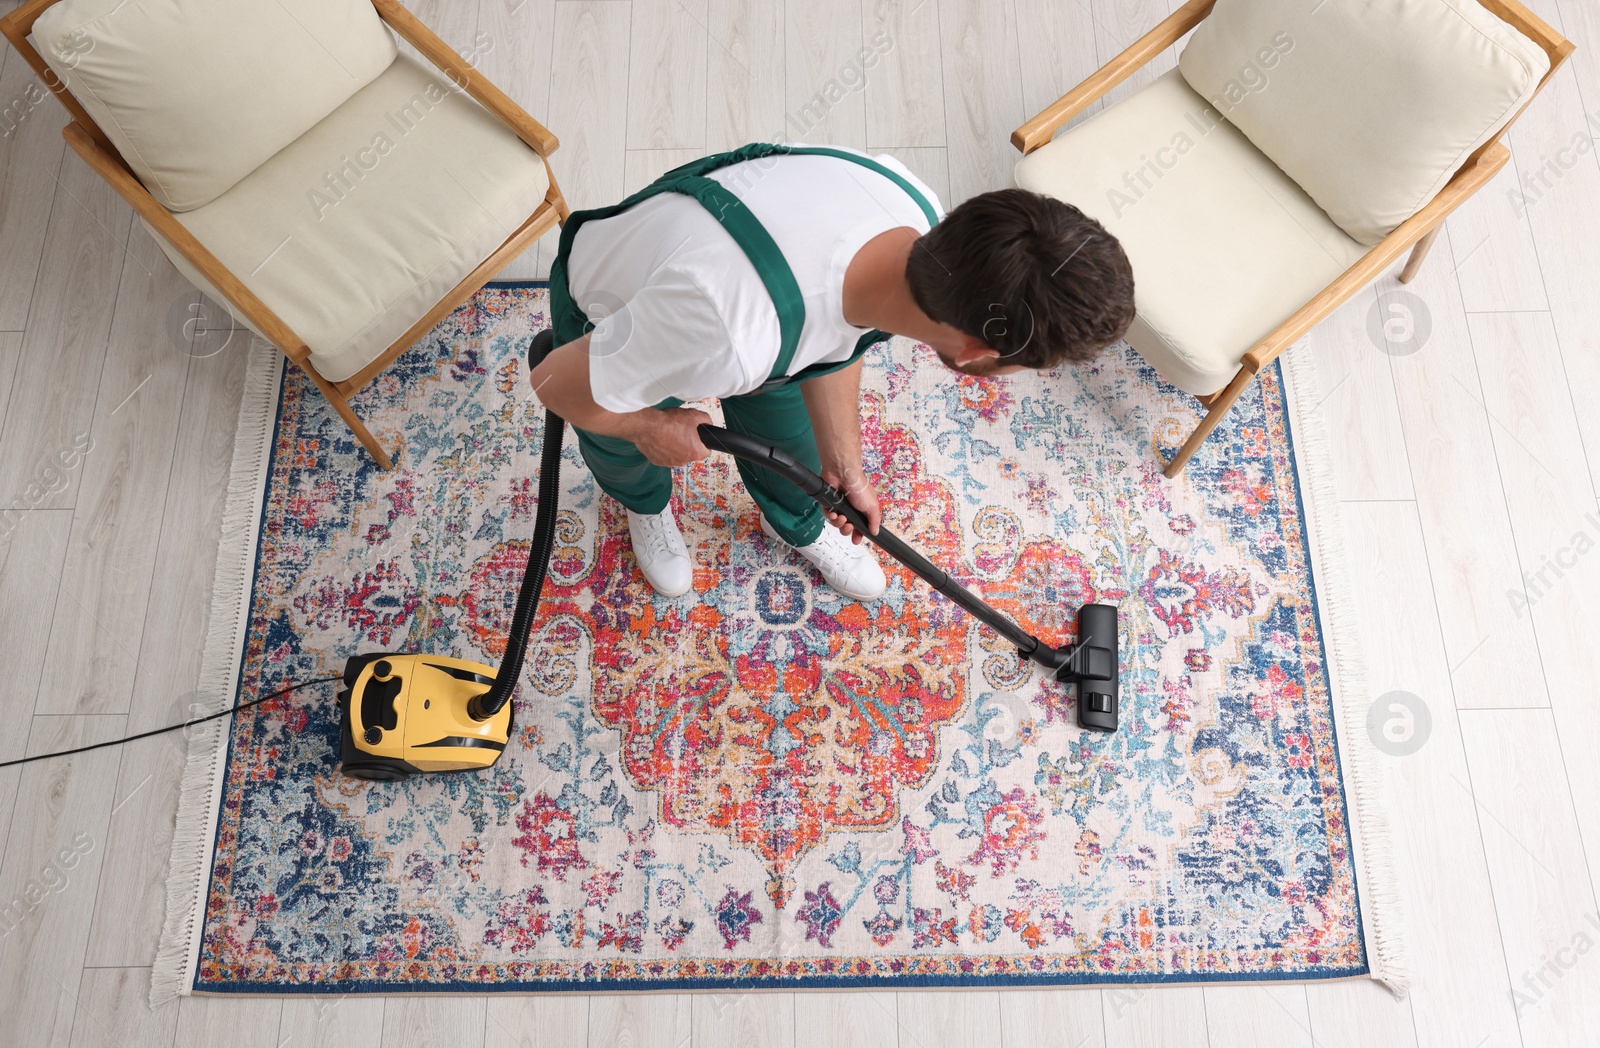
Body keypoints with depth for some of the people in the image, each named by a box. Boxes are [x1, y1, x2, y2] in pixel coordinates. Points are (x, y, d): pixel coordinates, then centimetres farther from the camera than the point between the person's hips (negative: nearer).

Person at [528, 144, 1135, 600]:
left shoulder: (922, 222, -30)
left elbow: (837, 344, -7)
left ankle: (797, 524, 59)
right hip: (606, 322, -4)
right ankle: (646, 506, 64)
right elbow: (557, 383, -34)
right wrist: (654, 427, -15)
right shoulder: (738, 337, -53)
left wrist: (845, 469, 2)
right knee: (628, 457, 26)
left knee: (790, 438, 24)